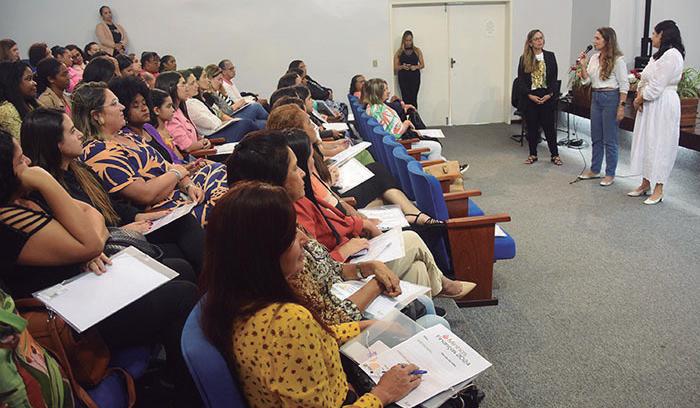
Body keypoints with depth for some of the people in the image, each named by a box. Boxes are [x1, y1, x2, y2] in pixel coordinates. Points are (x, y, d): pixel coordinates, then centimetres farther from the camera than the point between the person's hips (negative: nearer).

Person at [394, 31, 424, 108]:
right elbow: (395, 67, 6)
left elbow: (422, 65, 11)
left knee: (413, 99, -6)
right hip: (403, 78, 0)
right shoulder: (399, 52, 7)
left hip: (415, 77, 0)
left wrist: (416, 67, -9)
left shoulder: (417, 51, 9)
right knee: (406, 99, -9)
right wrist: (402, 67, -14)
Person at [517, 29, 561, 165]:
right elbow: (521, 80, -1)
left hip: (547, 96, 0)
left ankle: (555, 154, 13)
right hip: (530, 97, 0)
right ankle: (533, 154, 19)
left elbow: (554, 78, 2)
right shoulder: (524, 59, 1)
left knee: (549, 126, 3)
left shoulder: (550, 56, 3)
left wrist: (549, 94, -10)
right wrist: (530, 95, -11)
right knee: (532, 127, 7)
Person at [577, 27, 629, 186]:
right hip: (595, 97, 7)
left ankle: (610, 174, 10)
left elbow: (624, 85, -11)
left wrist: (621, 106, -16)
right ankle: (594, 170, 26)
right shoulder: (594, 58, 8)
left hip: (611, 98, -7)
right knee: (596, 137, 14)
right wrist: (583, 65, -5)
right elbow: (586, 80, 9)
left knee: (610, 139, 0)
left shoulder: (617, 59, -11)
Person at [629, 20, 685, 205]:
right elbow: (644, 80, 13)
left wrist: (640, 99, -7)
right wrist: (639, 96, -3)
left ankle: (658, 190, 5)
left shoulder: (672, 55, -16)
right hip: (649, 105, 10)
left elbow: (656, 86, -20)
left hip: (663, 106, -10)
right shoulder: (659, 54, 14)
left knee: (658, 145, -4)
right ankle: (645, 184, 22)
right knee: (645, 143, 13)